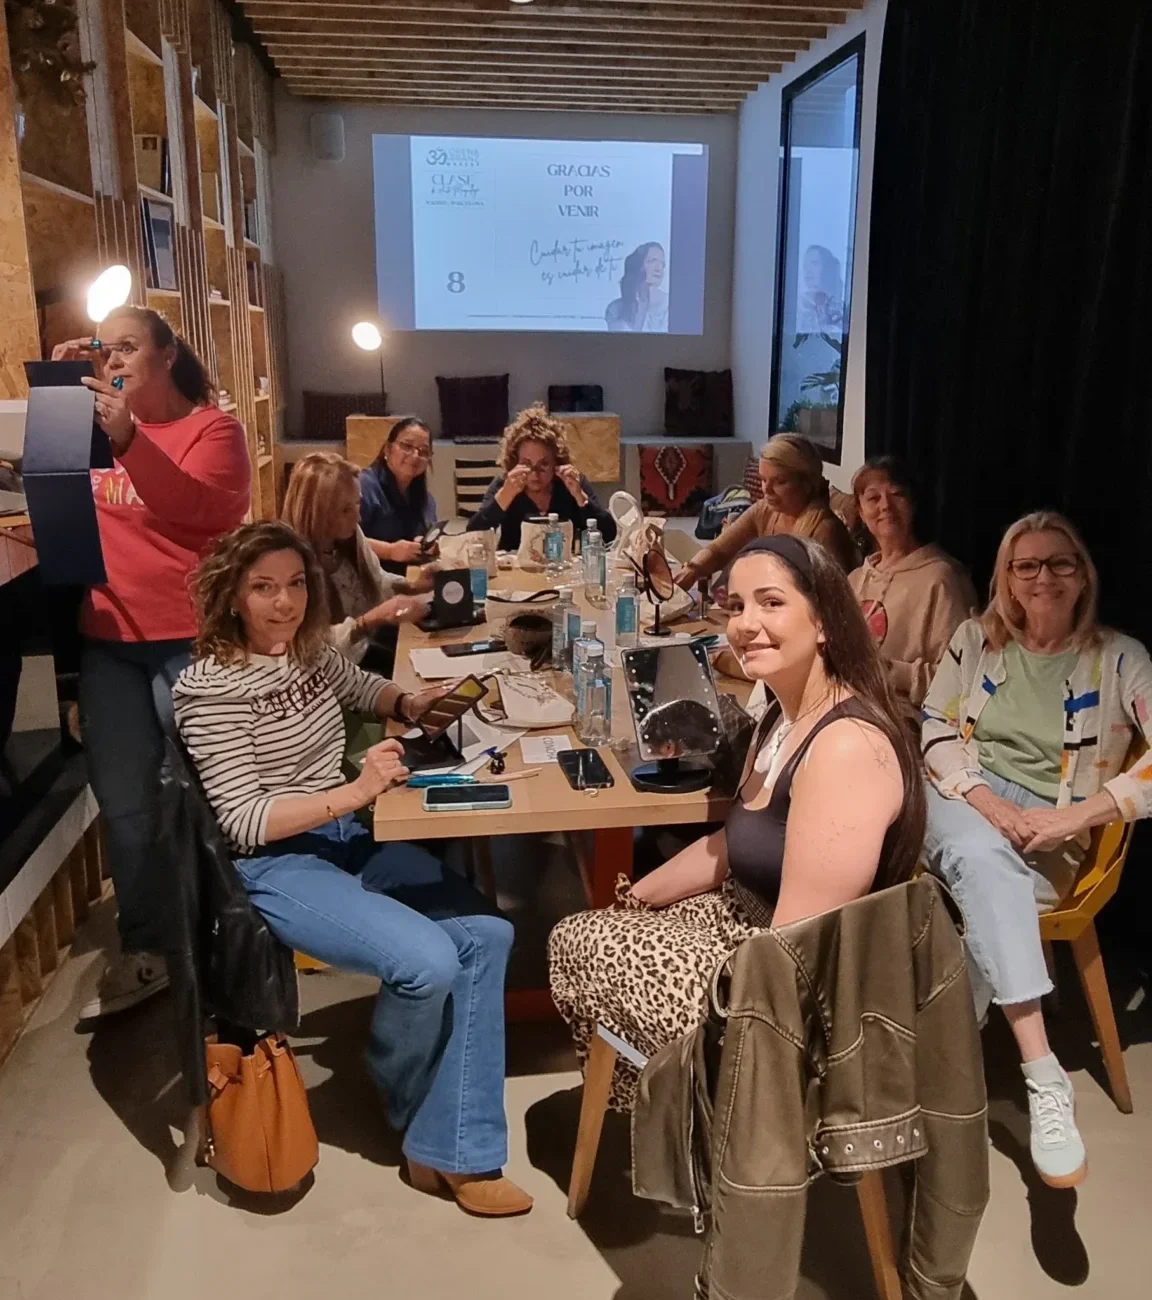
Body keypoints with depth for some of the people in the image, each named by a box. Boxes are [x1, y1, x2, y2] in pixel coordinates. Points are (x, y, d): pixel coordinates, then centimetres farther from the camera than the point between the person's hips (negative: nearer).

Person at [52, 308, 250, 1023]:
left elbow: (207, 513, -20)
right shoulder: (97, 424, 12)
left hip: (193, 637, -5)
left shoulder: (213, 426, -6)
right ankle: (144, 951, 24)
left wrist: (128, 439, -29)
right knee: (124, 802, 9)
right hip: (108, 639, 6)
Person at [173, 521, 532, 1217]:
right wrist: (359, 789, -25)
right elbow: (246, 820, -18)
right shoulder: (210, 687, -15)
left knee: (486, 933, -11)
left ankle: (455, 1152, -2)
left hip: (351, 839, 8)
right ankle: (407, 1106, 11)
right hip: (277, 866, -7)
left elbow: (361, 685, 29)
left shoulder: (311, 651, 5)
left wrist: (409, 703, 8)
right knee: (428, 960, -25)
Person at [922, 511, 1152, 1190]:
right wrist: (987, 801, -13)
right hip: (962, 803, 1)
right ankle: (1046, 1077, -41)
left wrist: (1073, 816, -21)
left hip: (1048, 834, -1)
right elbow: (934, 727, 5)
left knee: (982, 881, -35)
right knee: (983, 856, -36)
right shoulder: (977, 639, 10)